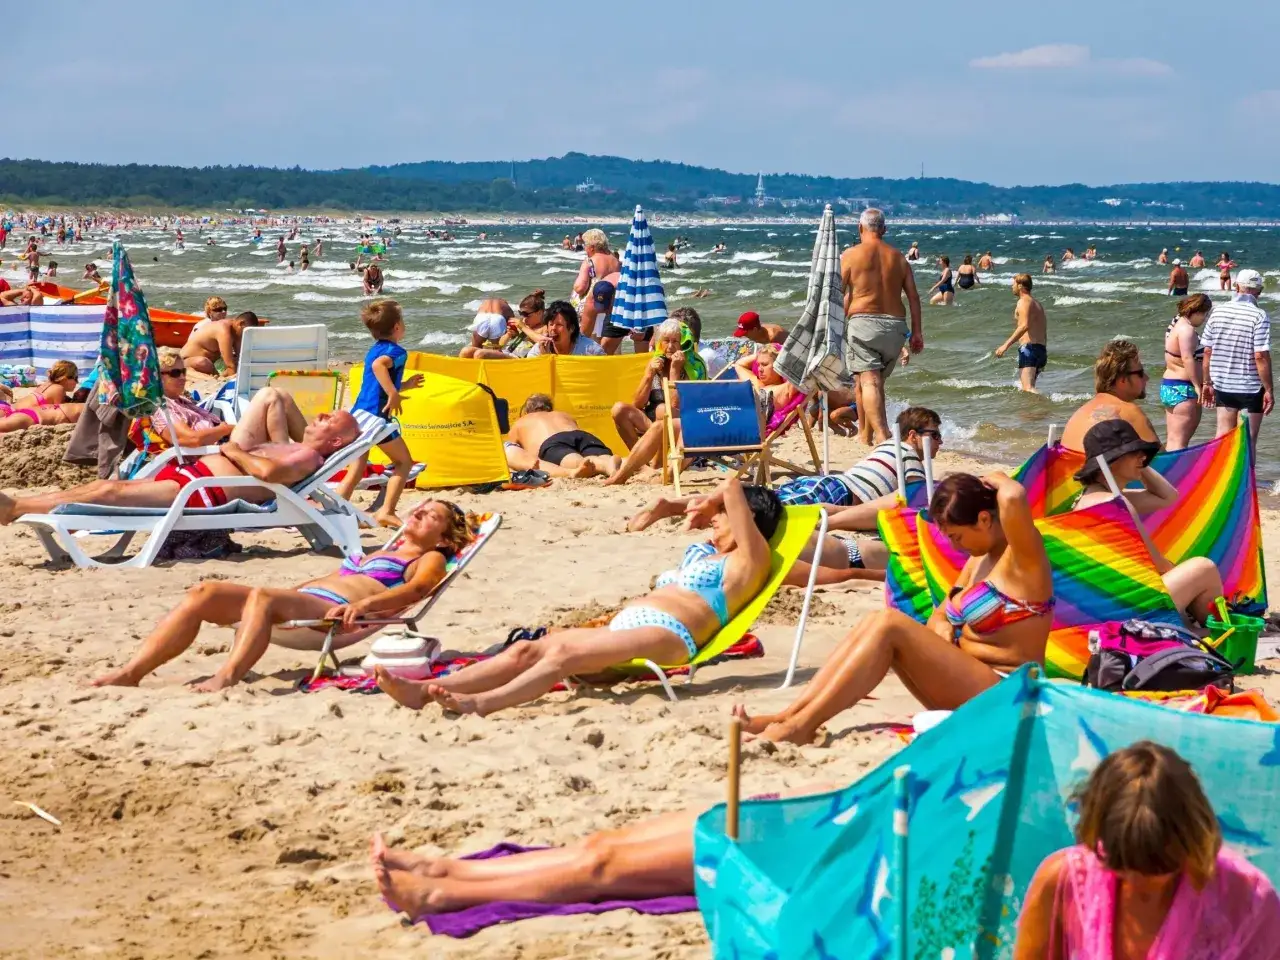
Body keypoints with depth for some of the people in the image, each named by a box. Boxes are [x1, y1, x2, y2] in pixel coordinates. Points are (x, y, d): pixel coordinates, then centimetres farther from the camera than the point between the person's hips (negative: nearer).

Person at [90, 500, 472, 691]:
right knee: (205, 592, -15)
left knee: (262, 596, -37)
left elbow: (415, 589, -6)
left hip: (334, 613, -7)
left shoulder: (430, 560, 16)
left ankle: (227, 677, -54)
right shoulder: (378, 553, 39)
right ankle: (130, 672, -27)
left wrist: (362, 604, -24)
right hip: (302, 599, 7)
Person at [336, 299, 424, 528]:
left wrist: (405, 385, 38)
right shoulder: (397, 351, -7)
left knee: (355, 471, 9)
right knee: (404, 461, 9)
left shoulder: (374, 350, 20)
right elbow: (378, 365, -29)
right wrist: (394, 394, -31)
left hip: (357, 414, 8)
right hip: (377, 415, -7)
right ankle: (386, 511, 0)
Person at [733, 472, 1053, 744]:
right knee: (873, 624, -9)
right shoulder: (979, 561, 18)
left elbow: (1014, 498, -32)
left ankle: (802, 726, -29)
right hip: (962, 689, 9)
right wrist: (940, 627, -2)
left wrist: (998, 481, -8)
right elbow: (940, 615, 24)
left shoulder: (1023, 558, -11)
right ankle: (785, 717, -22)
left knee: (889, 624, -22)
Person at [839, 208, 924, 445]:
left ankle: (882, 435, -30)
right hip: (895, 325, 5)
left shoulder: (851, 255, 1)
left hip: (863, 321, -5)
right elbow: (913, 296, 10)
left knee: (868, 381, -12)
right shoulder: (898, 257, 13)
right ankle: (866, 434, 27)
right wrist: (917, 331, 13)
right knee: (877, 381, 18)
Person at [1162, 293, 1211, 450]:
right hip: (1183, 389, -10)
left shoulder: (1176, 324, 16)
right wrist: (1198, 386, -21)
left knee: (1172, 439, 12)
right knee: (1180, 442, -10)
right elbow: (1188, 359, -25)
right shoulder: (1187, 329, -16)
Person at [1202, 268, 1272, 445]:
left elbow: (1207, 351, 3)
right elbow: (1261, 356, -18)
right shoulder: (1259, 316, -13)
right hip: (1251, 388, -4)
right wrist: (1269, 390, -11)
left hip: (1222, 385, 4)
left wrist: (1208, 383, 12)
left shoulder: (1218, 311, 1)